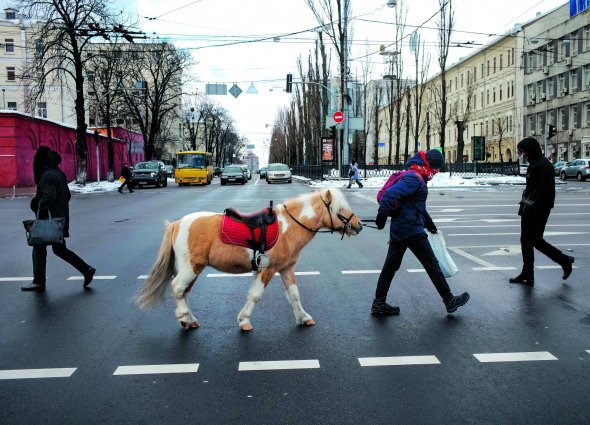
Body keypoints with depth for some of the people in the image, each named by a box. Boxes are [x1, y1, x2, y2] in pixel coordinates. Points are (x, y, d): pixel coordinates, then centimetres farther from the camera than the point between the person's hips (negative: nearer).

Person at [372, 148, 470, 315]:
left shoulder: (416, 177, 17)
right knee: (432, 265, 2)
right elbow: (390, 195, -28)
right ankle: (449, 301, 14)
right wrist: (382, 217, -21)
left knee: (391, 266, 10)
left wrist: (428, 222, 33)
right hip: (411, 230, -10)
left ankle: (379, 303, 14)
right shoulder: (414, 178, -17)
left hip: (398, 229, 10)